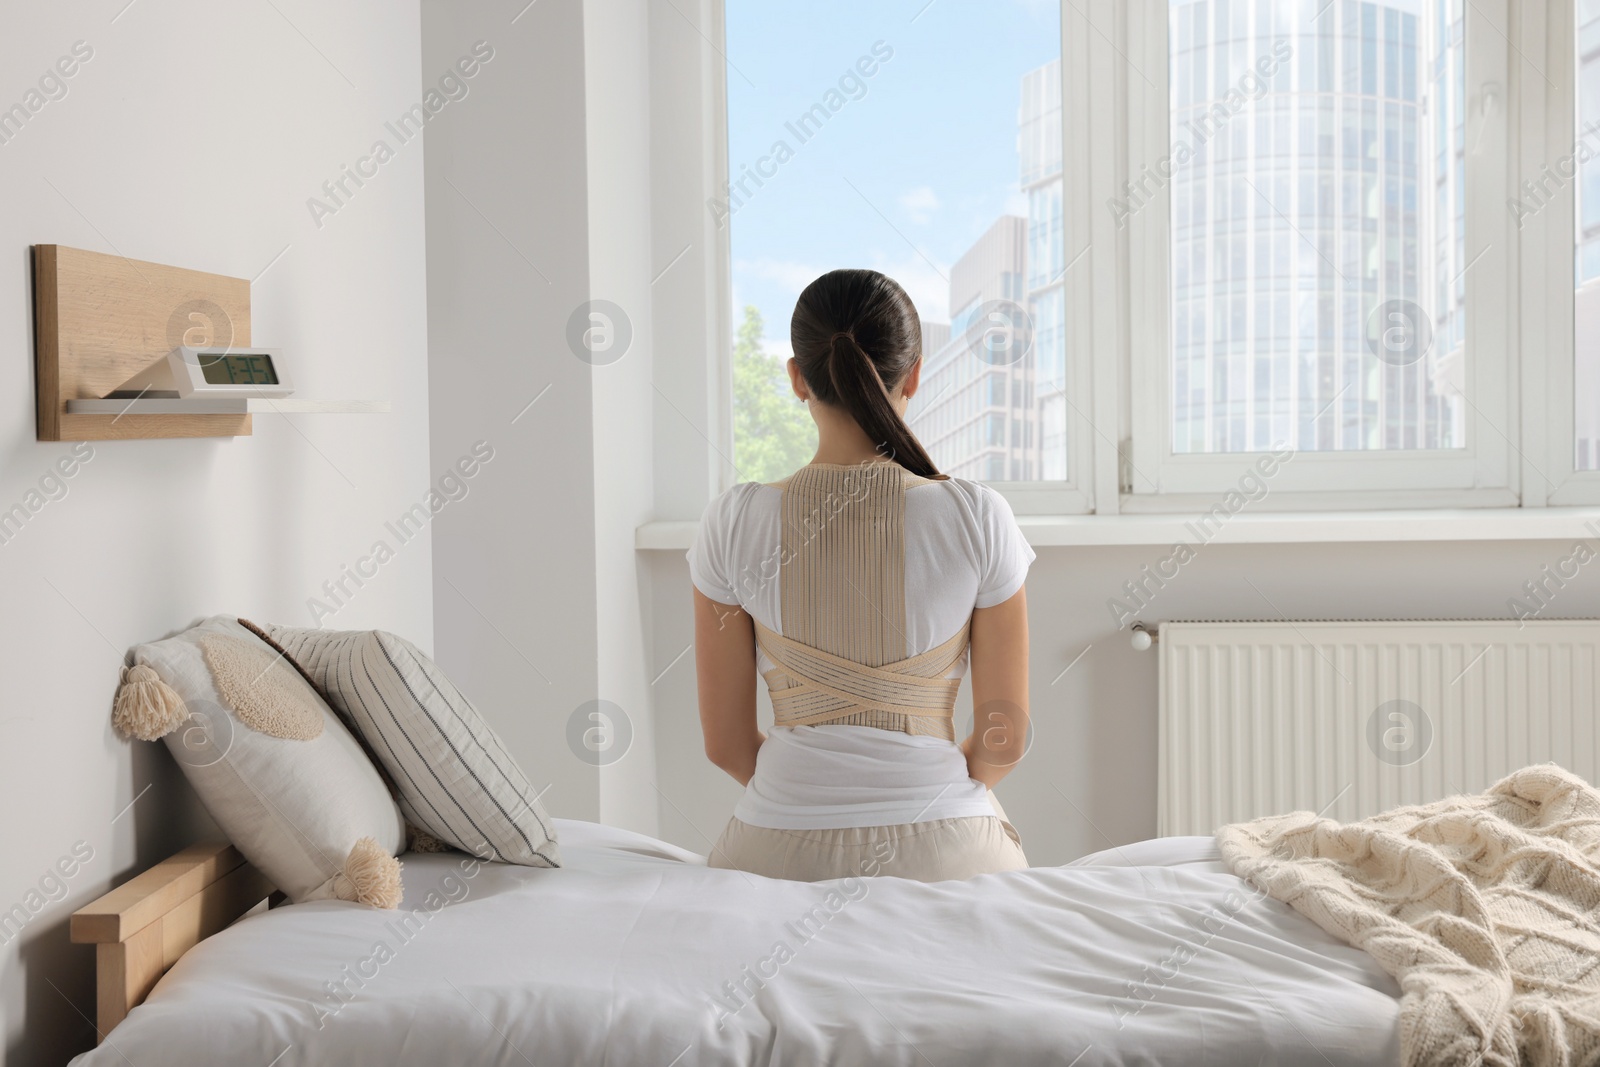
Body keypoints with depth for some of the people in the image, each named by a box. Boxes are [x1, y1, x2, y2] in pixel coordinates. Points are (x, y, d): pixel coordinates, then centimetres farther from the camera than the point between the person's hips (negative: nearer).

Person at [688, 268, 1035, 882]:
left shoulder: (735, 525, -5)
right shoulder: (978, 520, -7)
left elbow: (726, 743, 1)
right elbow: (1003, 740, -1)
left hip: (782, 849, 2)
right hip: (943, 851, -1)